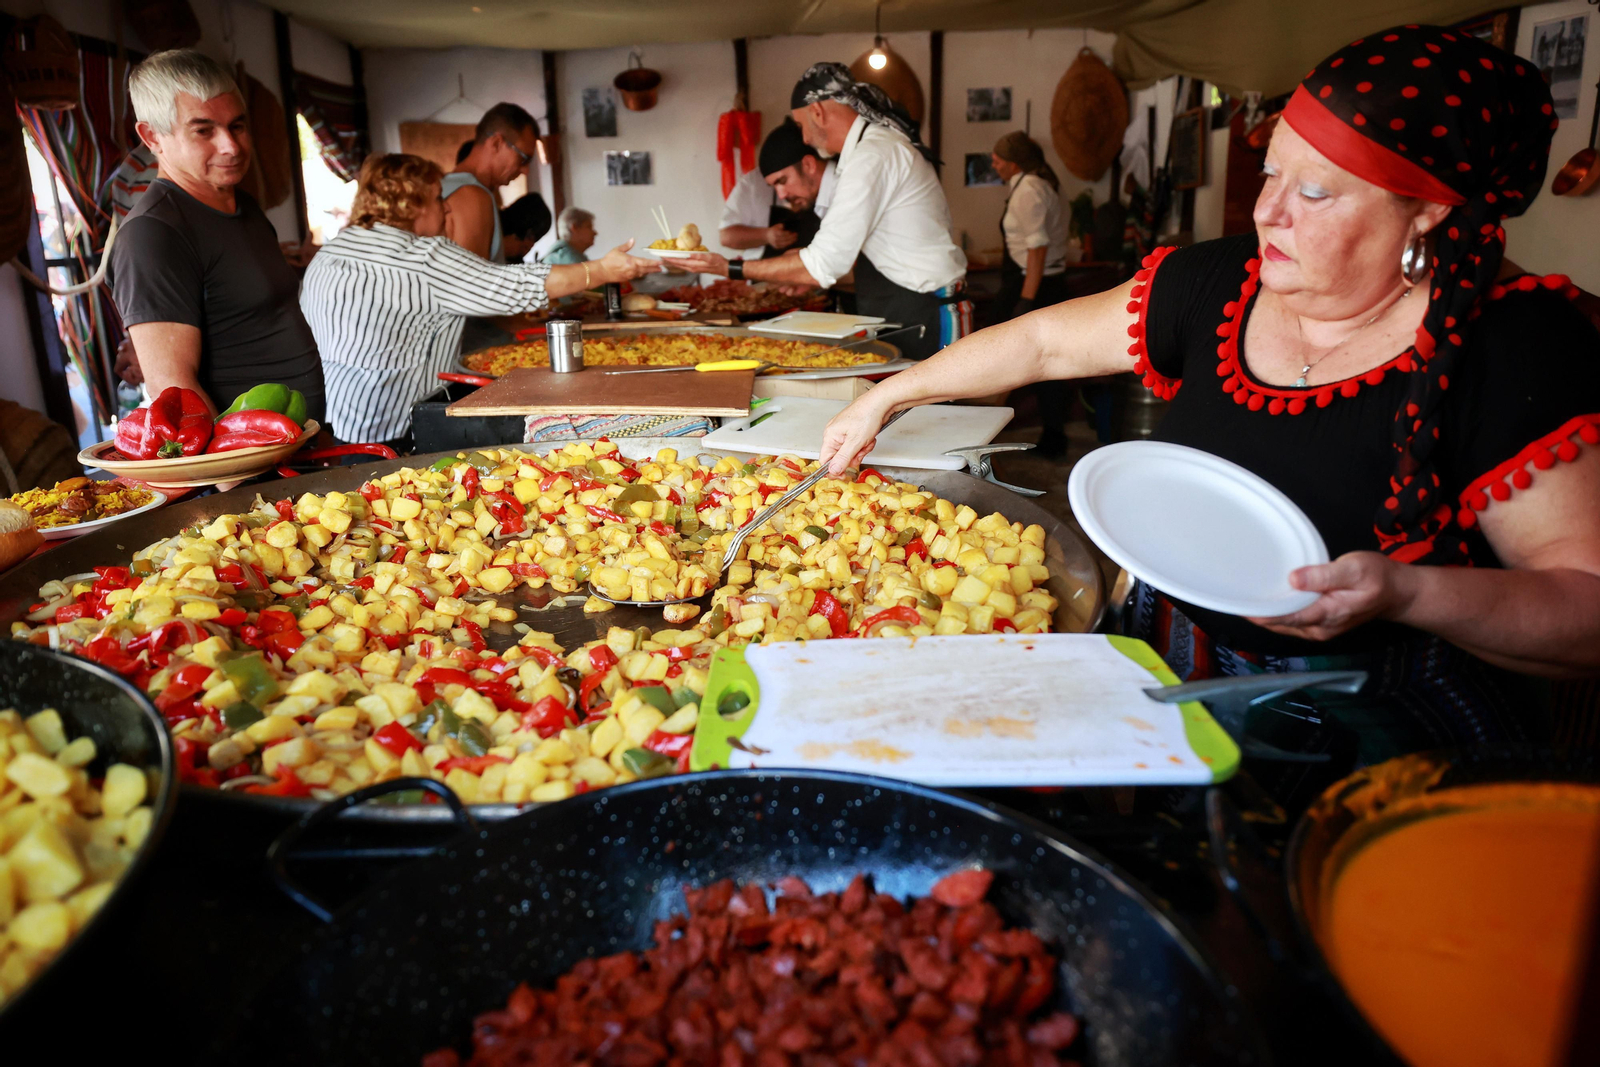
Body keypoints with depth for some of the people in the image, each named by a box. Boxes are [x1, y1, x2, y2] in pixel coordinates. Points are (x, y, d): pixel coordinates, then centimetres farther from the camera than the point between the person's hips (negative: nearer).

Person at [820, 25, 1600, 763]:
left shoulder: (1518, 349, -14)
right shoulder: (1220, 284, 0)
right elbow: (1044, 343, 9)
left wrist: (1406, 594, -31)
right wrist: (888, 397, 10)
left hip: (1379, 718, -4)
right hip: (1169, 657, 5)